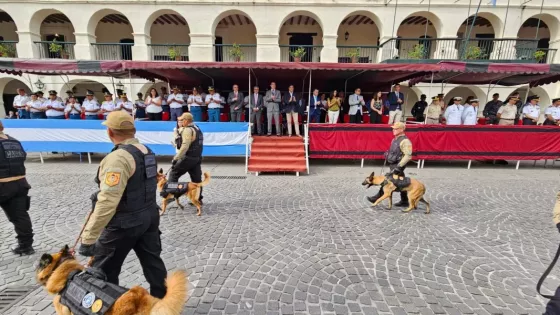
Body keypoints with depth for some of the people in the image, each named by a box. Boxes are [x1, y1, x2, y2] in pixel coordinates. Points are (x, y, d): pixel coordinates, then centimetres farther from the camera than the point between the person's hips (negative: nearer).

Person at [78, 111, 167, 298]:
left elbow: (108, 202, -29)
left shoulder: (118, 158, -23)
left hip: (125, 223, -8)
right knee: (153, 262, 19)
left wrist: (88, 238, -24)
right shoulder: (146, 150, 5)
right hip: (149, 215, 9)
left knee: (103, 271, 14)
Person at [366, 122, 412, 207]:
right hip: (393, 165, 10)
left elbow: (408, 155, -22)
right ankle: (404, 201, 23)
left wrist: (399, 166, -24)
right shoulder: (396, 139, 13)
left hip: (397, 165, -10)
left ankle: (378, 197, 3)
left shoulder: (404, 141, -16)